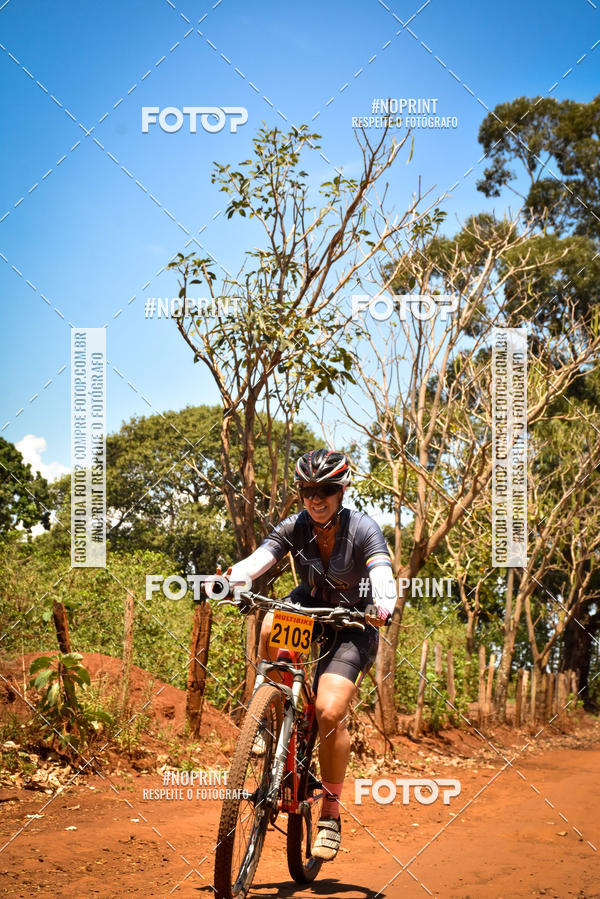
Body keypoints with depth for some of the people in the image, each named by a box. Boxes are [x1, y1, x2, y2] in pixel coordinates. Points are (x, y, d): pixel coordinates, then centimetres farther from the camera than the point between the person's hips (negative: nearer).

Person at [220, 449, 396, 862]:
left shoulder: (363, 528, -20)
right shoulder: (295, 527, -12)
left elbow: (383, 575, -36)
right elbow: (257, 561, -27)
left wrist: (383, 606, -59)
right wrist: (225, 580, -48)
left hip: (352, 624, -3)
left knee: (330, 712, -21)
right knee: (271, 630, -33)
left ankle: (331, 812, -3)